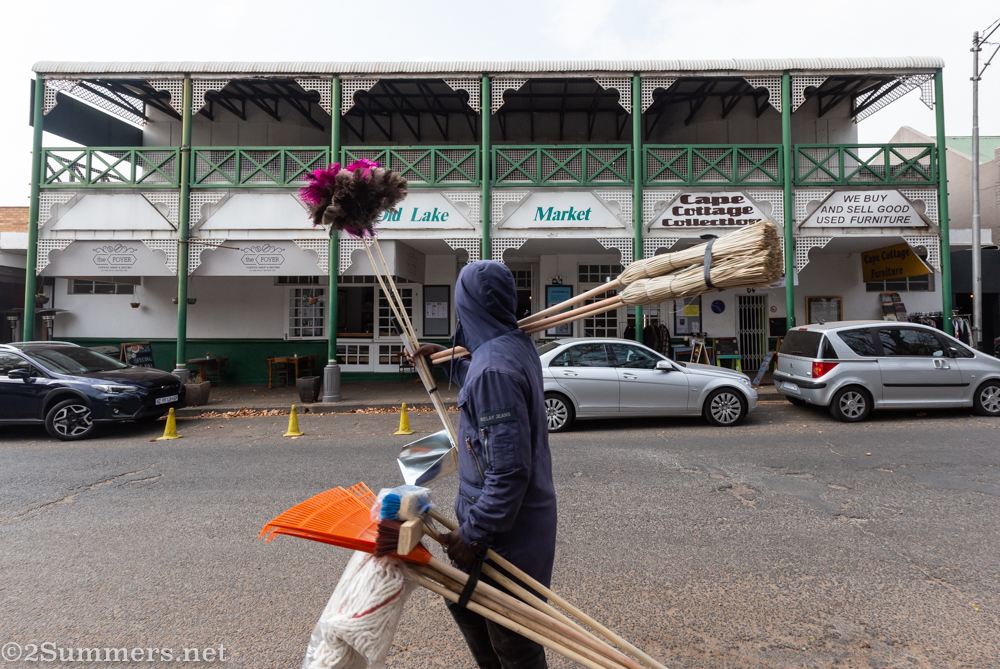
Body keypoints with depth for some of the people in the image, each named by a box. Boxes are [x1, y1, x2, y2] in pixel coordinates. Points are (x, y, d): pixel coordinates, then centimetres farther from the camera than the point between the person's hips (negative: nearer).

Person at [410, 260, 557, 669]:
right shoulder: (517, 345, 3)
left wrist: (474, 533, -20)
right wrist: (445, 359, 32)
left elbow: (509, 470, -29)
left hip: (508, 527, -10)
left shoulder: (494, 367, -27)